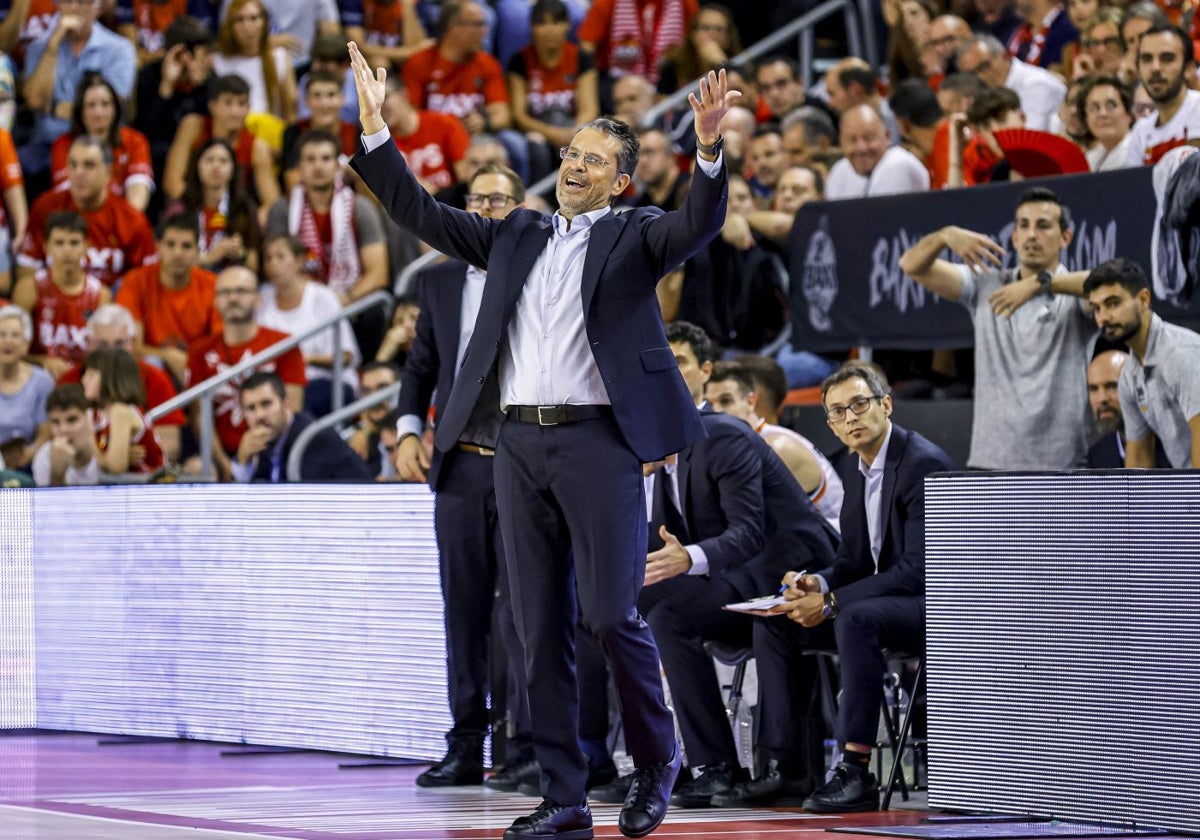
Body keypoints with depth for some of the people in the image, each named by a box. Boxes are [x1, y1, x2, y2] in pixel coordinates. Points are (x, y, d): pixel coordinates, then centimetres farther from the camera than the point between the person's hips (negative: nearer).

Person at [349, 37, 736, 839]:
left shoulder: (634, 236, 6)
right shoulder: (516, 234, 18)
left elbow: (699, 225, -12)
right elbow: (423, 215, 16)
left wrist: (709, 148, -29)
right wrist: (375, 129, 7)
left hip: (599, 442, -4)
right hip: (518, 443, 5)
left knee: (612, 615, -8)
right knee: (541, 628, 4)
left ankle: (658, 760, 16)